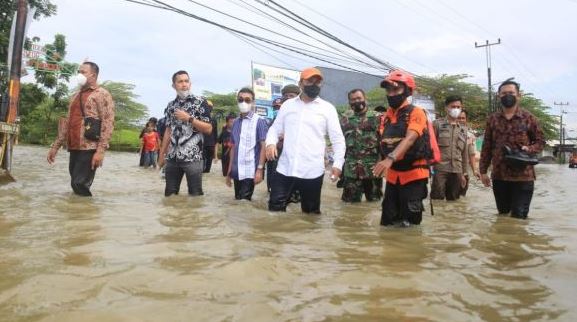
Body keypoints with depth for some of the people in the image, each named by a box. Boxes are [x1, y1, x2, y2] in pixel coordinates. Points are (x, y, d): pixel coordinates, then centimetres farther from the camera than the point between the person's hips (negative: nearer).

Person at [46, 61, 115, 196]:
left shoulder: (102, 94, -3)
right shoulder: (76, 96, 21)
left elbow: (108, 123, -12)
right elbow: (67, 123, 24)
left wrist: (100, 150, -21)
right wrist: (55, 146, 18)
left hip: (90, 148, -7)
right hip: (74, 148, 8)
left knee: (80, 185, -11)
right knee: (76, 185, 9)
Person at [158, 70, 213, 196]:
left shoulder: (200, 102, -2)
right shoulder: (171, 105, 13)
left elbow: (208, 129, -6)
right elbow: (168, 131, 17)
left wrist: (189, 118, -15)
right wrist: (161, 154, 15)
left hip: (193, 157, -5)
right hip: (172, 157, 5)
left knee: (195, 194, -1)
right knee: (169, 194, 11)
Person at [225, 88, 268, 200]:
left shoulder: (259, 121, -4)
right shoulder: (236, 122, 11)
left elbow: (264, 146, -9)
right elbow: (234, 147, 15)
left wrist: (260, 169, -17)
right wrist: (229, 171, 13)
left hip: (250, 172, -5)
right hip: (237, 172, 6)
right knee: (237, 201, 13)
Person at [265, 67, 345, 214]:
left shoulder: (327, 108, 3)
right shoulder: (287, 104, 10)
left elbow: (338, 138, 3)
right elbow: (275, 128, 14)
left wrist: (338, 163, -8)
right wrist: (271, 142, -8)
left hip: (312, 171, -2)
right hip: (285, 168, 2)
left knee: (311, 212, 10)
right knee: (275, 209, 3)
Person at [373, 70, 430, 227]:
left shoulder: (416, 113, -12)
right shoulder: (385, 116, 9)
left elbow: (410, 139, -28)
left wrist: (390, 159, -42)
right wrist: (384, 166, 10)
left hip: (413, 174, -6)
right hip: (393, 175, 6)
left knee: (410, 224, 2)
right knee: (388, 222, 12)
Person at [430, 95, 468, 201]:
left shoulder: (463, 129, 16)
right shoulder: (437, 124, 2)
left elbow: (464, 153, 19)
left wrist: (463, 173, 17)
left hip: (457, 171, 5)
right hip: (440, 169, -5)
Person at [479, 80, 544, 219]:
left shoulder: (528, 118, 0)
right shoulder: (493, 119, 7)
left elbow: (540, 141, 6)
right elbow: (487, 146, 8)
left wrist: (529, 149, -17)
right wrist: (483, 171, 4)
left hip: (523, 176, -3)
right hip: (498, 175, 3)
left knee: (518, 216, 1)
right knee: (502, 214, 15)